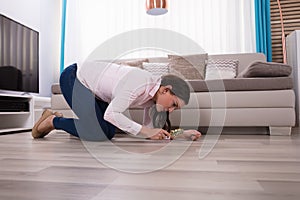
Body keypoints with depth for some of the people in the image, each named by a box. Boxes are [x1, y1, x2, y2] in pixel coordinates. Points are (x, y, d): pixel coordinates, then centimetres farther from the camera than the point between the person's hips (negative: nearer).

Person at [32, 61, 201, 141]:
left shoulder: (154, 97, -7)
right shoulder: (139, 83, -33)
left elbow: (149, 128, -6)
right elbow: (111, 114, -35)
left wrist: (184, 134, -15)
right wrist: (145, 131, -32)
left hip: (90, 83, 8)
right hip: (74, 77, -8)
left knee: (108, 132, 2)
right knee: (96, 135, -16)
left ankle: (60, 119, 23)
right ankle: (52, 120, 8)